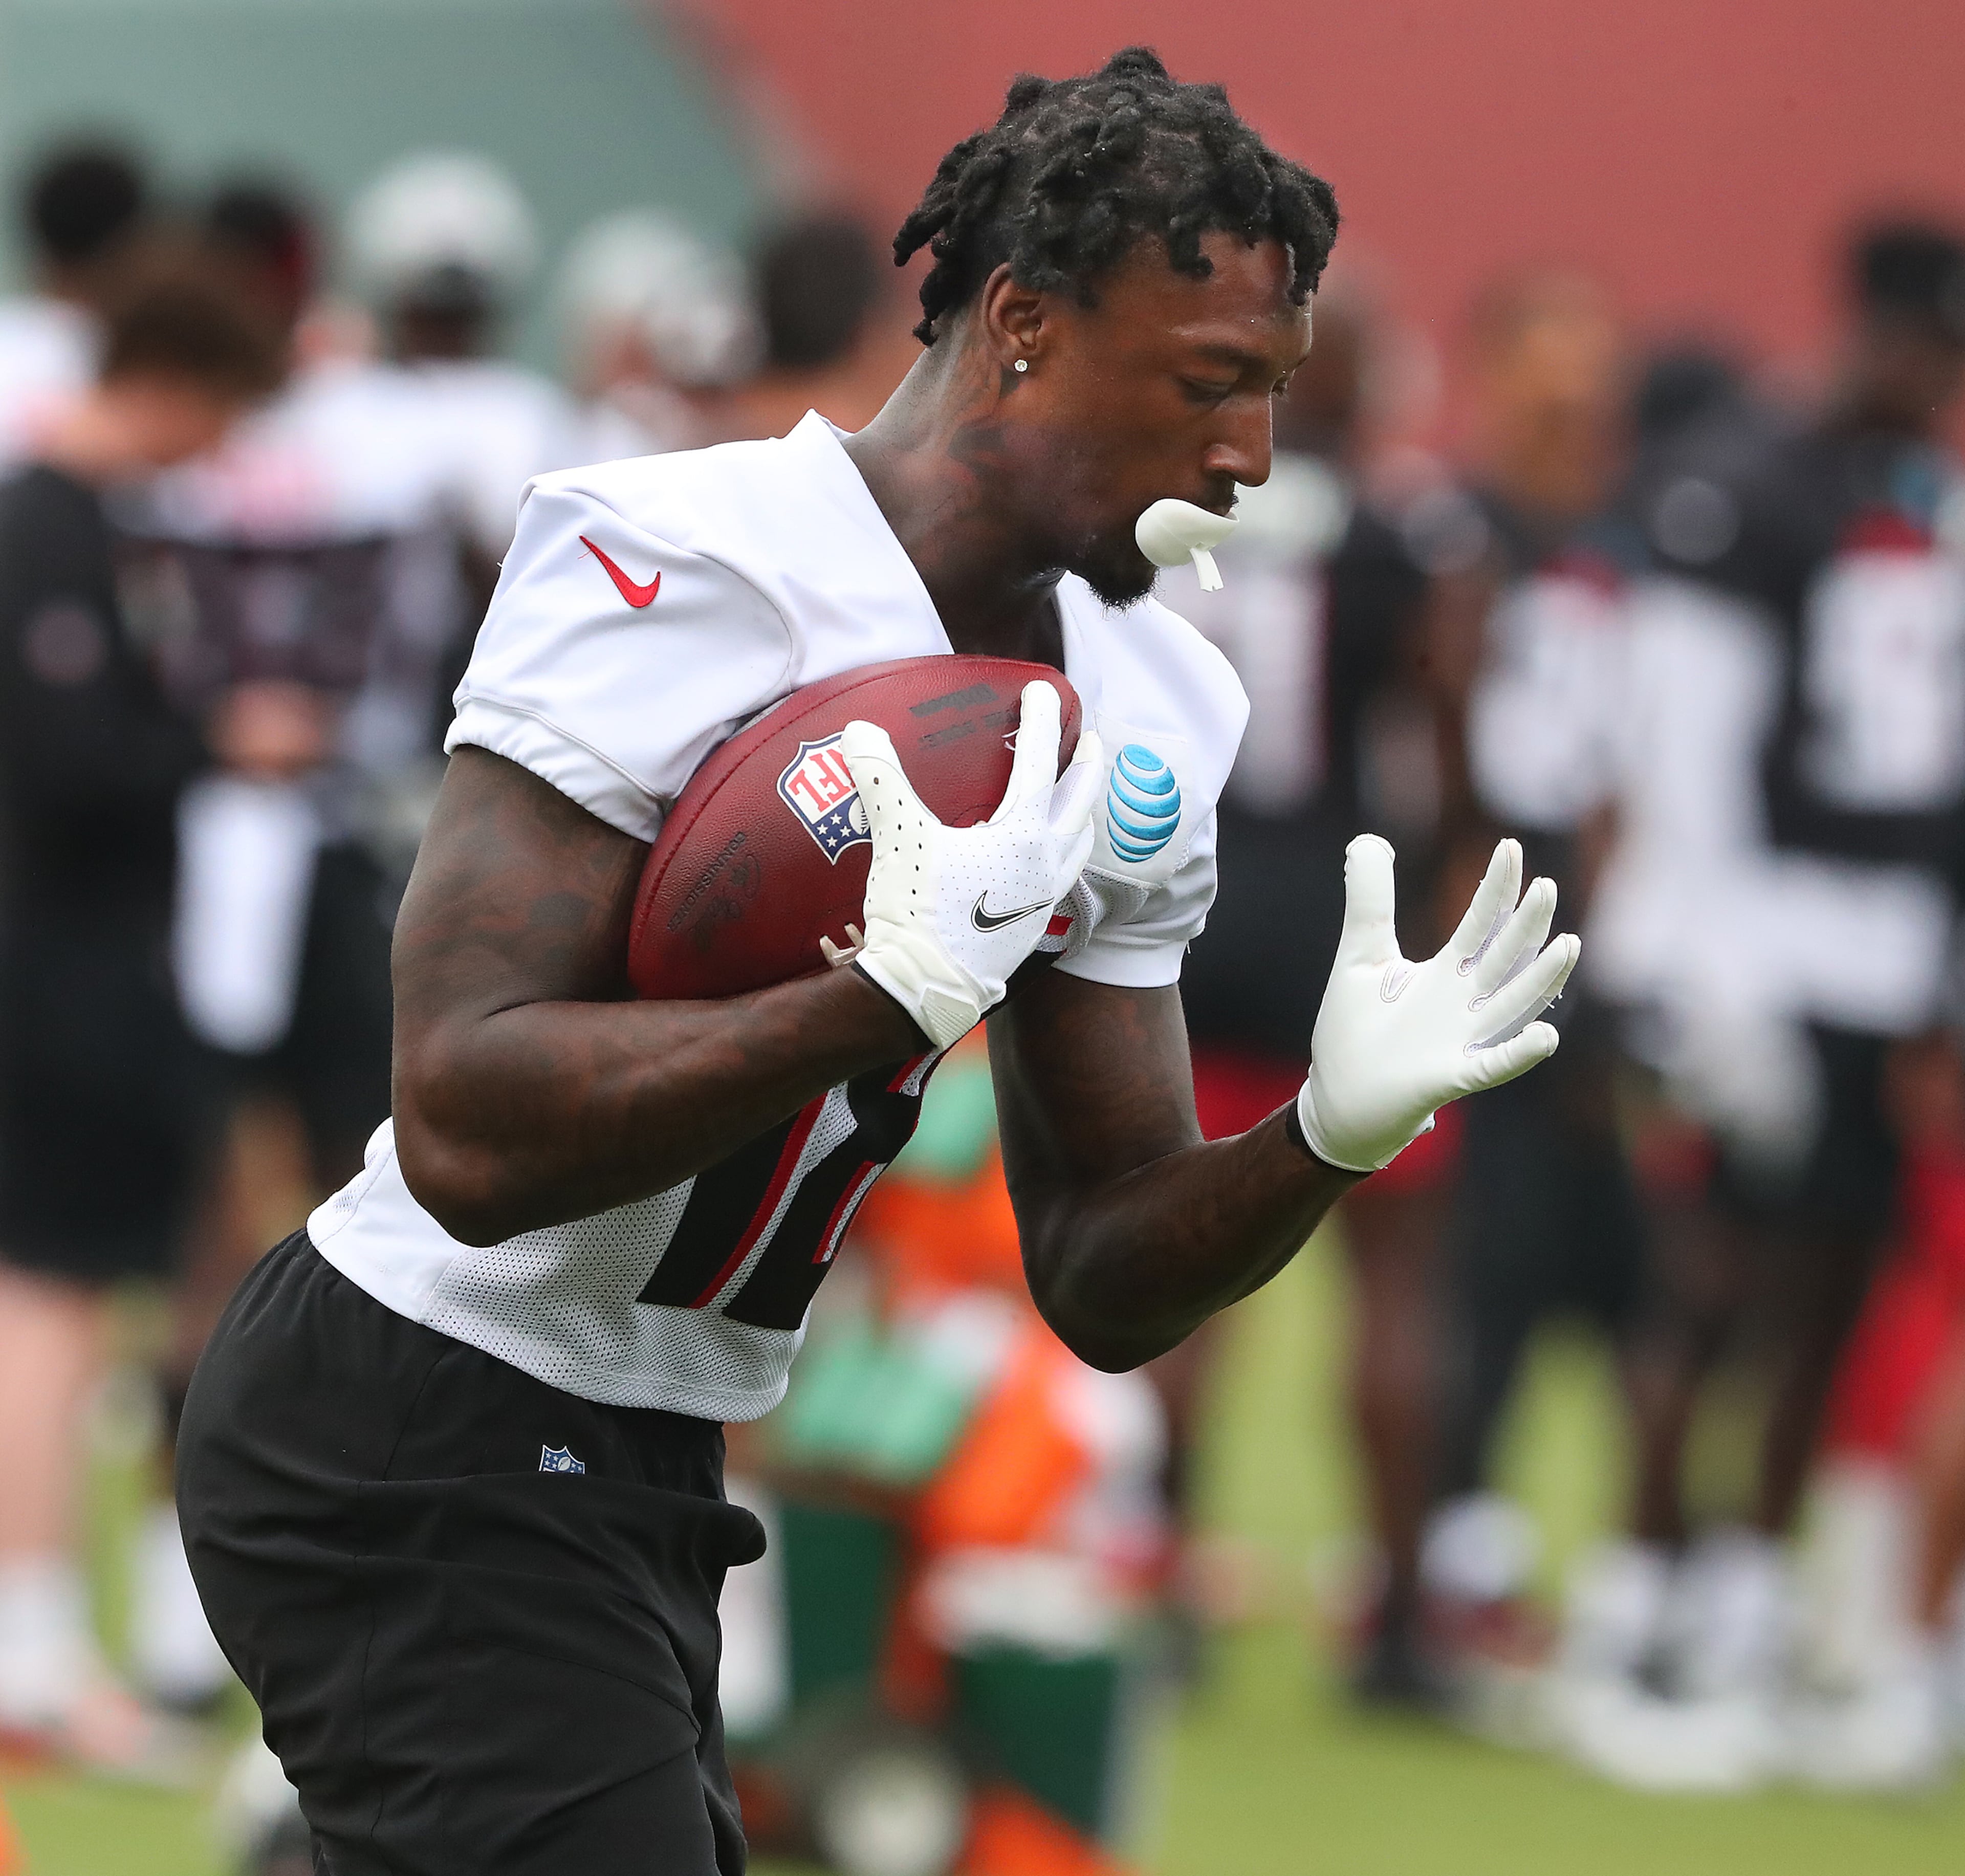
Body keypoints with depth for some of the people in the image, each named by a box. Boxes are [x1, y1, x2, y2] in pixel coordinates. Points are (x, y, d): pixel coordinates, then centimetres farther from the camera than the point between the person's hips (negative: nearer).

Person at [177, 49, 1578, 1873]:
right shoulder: (676, 567, -20)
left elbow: (1098, 1285, 10)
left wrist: (1331, 1131, -10)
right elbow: (471, 1132, -28)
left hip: (633, 1480, 9)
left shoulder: (1154, 724, 6)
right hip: (421, 1442, -9)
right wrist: (904, 989, -35)